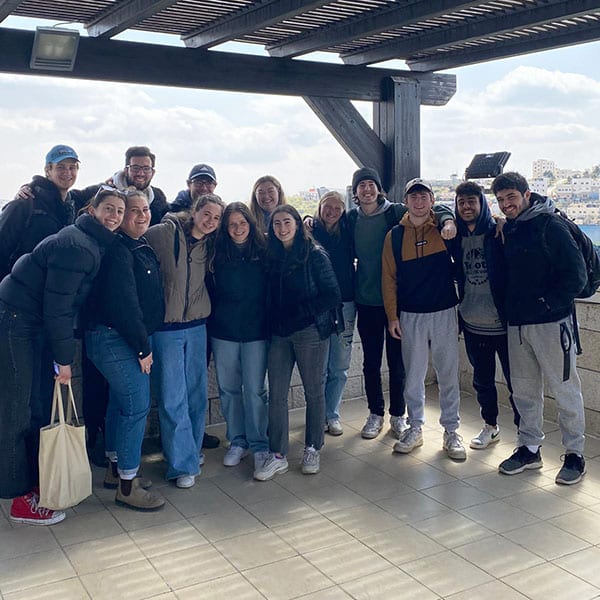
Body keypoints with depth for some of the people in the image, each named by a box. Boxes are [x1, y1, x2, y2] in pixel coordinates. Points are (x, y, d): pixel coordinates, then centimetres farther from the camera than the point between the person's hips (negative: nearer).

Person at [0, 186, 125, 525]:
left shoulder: (95, 246, 12)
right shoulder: (77, 247, -19)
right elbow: (56, 306, -21)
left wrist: (64, 352, 13)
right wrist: (65, 357, -15)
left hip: (29, 327, 10)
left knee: (37, 408, 16)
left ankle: (34, 483, 29)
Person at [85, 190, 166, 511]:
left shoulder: (141, 247, 14)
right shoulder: (118, 251, -17)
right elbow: (123, 303, -23)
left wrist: (143, 342, 13)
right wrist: (142, 347, -18)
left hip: (126, 339, 10)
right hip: (114, 338, -10)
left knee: (121, 403, 18)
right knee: (137, 406, -9)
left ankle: (115, 469, 32)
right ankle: (127, 486, 1)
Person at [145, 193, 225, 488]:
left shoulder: (208, 245, 8)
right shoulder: (165, 232, -10)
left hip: (196, 326, 5)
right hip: (166, 327, -5)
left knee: (197, 393, 12)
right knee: (172, 397, -2)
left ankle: (192, 450, 29)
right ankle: (182, 463, 9)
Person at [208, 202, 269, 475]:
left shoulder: (263, 253, -1)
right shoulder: (218, 254, 2)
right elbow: (210, 291, 7)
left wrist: (270, 324, -3)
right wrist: (212, 320, -1)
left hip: (256, 331, -2)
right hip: (223, 332, 2)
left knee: (255, 390, 1)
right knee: (228, 388, 9)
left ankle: (259, 444, 14)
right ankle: (237, 441, 24)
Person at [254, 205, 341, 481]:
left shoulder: (314, 255, -6)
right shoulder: (273, 257, 9)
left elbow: (333, 295, -10)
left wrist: (300, 313, -13)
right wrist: (273, 321, 2)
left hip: (310, 332, -5)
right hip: (280, 334, 5)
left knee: (314, 392, 7)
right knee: (276, 394, 3)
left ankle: (313, 450, 24)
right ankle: (277, 455, 12)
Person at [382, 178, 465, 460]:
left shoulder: (445, 228, 0)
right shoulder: (395, 235, 3)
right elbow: (389, 278, 4)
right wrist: (392, 316, 0)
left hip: (444, 312, -1)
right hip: (410, 316, 1)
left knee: (448, 374, 5)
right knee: (413, 375, 9)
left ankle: (451, 431, 16)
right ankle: (415, 428, 22)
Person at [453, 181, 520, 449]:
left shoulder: (498, 233, -8)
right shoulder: (456, 238, 5)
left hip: (503, 324, -5)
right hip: (472, 325, 5)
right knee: (482, 380, 17)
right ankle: (490, 426, 35)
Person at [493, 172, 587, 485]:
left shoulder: (550, 225, -9)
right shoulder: (508, 230, 12)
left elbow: (576, 274, -13)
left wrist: (549, 304, -14)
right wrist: (510, 309, 9)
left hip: (551, 322, -7)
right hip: (517, 324, 7)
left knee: (565, 389, 2)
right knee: (523, 390, 14)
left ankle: (575, 455, 15)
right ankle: (529, 449, 27)